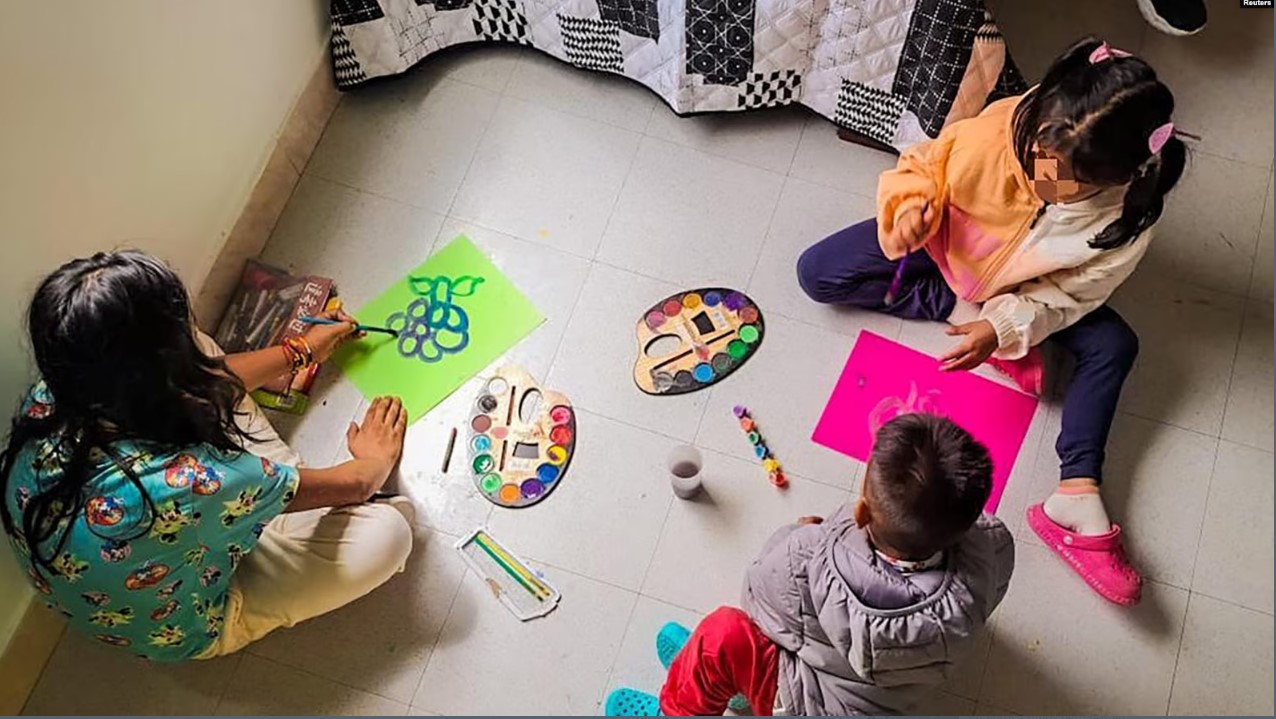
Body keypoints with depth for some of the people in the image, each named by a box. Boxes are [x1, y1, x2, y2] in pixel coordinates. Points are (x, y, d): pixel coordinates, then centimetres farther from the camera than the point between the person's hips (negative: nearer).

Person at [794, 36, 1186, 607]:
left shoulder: (1129, 215, -30)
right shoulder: (1001, 128, -36)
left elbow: (1069, 292, -19)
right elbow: (925, 167, -18)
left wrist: (1005, 326, -34)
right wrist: (911, 204, -39)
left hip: (1026, 289, 0)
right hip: (944, 244, 1)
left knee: (1114, 345, -18)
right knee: (817, 273, -13)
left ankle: (1076, 495, -19)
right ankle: (963, 308, -12)